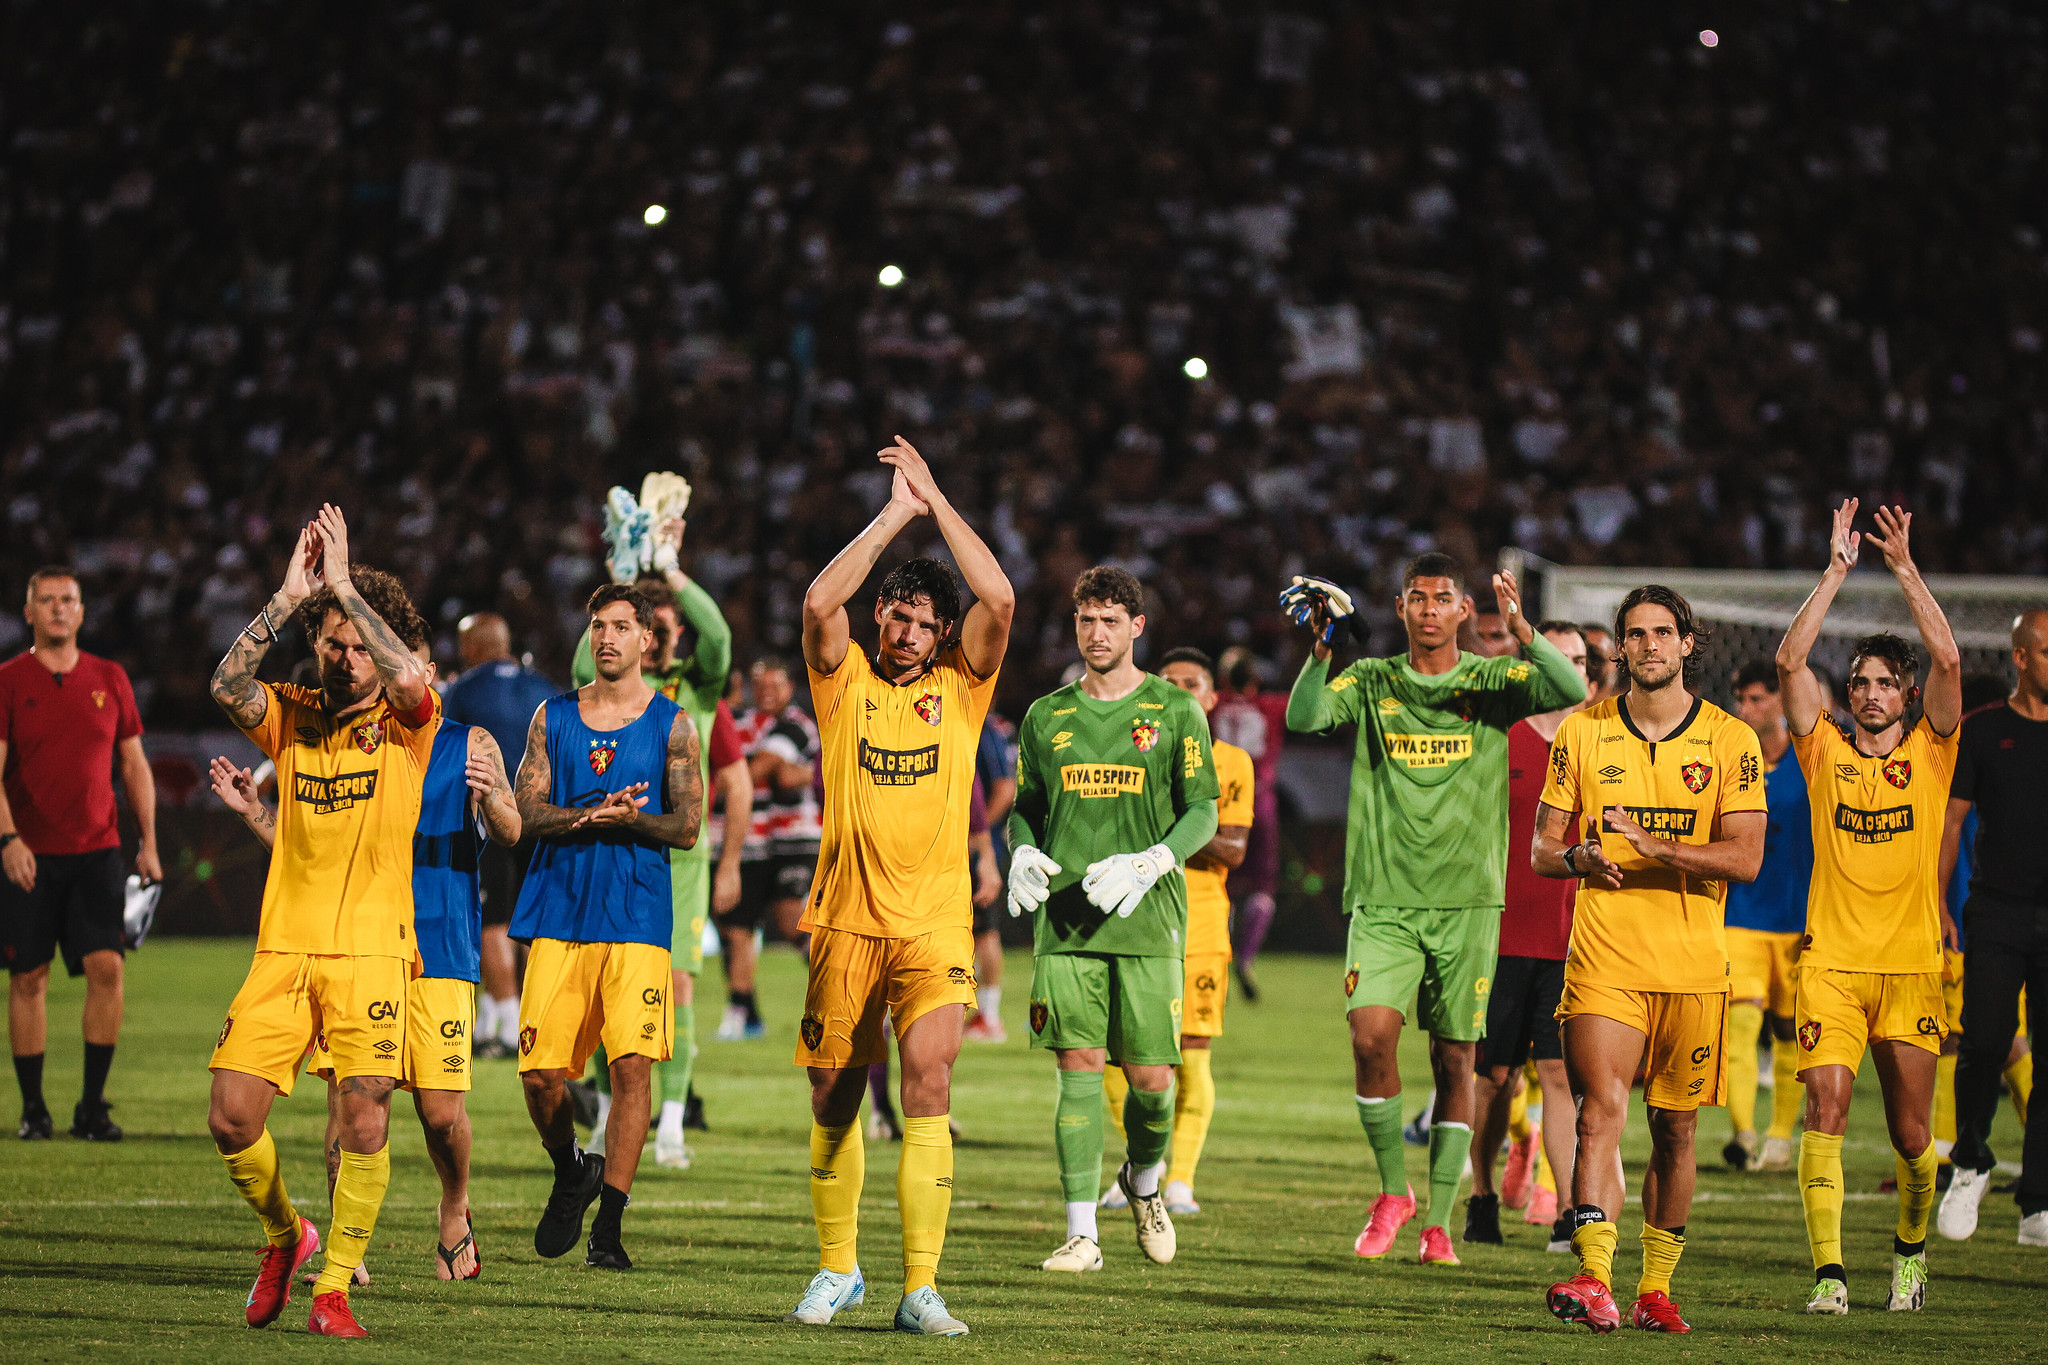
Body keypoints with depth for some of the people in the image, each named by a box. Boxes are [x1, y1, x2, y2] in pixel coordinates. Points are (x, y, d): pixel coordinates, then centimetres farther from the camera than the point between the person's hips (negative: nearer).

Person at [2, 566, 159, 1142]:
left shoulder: (109, 679, 9)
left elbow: (135, 764, 14)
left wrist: (148, 842, 7)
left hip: (96, 851, 2)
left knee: (106, 968, -10)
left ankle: (92, 1106, -3)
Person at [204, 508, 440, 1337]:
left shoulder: (404, 726, 2)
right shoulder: (292, 718, 10)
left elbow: (411, 680, -22)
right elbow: (228, 685, -10)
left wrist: (344, 584, -19)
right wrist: (290, 594, -15)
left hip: (372, 951, -3)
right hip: (285, 948, 3)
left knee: (365, 1121, -15)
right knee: (231, 1115, -7)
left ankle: (333, 1287, -2)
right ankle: (285, 1236, 21)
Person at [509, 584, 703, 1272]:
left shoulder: (672, 725, 6)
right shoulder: (554, 716, 12)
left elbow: (685, 827, 2)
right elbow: (527, 812, 4)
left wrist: (627, 819, -17)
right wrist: (592, 815, -14)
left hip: (637, 917, -2)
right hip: (559, 912, 2)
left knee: (632, 1064, -11)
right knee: (540, 1071, -4)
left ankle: (609, 1226, -6)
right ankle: (571, 1172, 26)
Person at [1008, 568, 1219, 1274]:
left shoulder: (1175, 710, 4)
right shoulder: (1046, 716, 12)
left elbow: (1203, 811, 3)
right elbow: (1025, 810, 19)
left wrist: (1149, 864, -13)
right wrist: (1022, 855, -3)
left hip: (1149, 921, -1)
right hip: (1064, 920, 1)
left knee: (1150, 1077, -2)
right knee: (1078, 1069, -5)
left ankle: (1145, 1183, 29)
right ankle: (1081, 1233, -2)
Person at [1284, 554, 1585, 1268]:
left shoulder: (1492, 681, 4)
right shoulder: (1371, 681, 6)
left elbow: (1573, 692, -13)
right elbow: (1303, 718, -9)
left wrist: (1521, 629, -27)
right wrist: (1322, 647, -24)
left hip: (1467, 900, 0)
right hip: (1383, 899, 0)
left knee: (1455, 1060, 2)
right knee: (1371, 1035, -17)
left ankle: (1438, 1222, 11)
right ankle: (1393, 1191, 3)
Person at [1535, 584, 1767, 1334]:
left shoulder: (1730, 740, 2)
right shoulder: (1581, 732, 7)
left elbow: (1745, 856, -7)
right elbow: (1542, 848, 10)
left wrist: (1654, 846, -20)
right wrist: (1578, 857, -14)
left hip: (1693, 963, 1)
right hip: (1603, 955, -1)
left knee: (1675, 1129, 7)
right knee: (1601, 1109, -16)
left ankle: (1655, 1288, 18)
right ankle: (1593, 1281, -26)